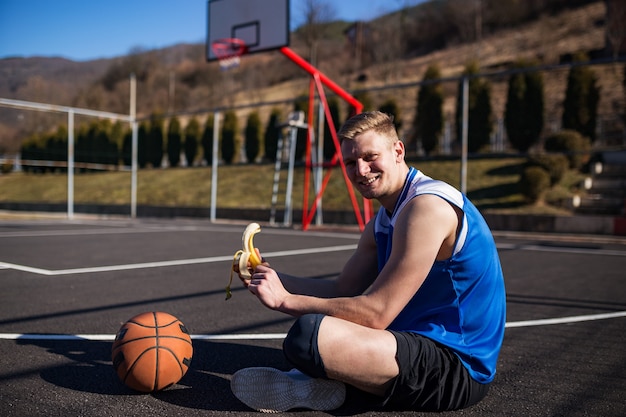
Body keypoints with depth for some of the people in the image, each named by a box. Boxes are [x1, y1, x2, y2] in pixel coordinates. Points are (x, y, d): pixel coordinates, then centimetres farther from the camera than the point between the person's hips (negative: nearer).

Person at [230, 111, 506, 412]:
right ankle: (319, 378, 1)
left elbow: (375, 314, -23)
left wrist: (285, 300, -17)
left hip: (457, 367, -10)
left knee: (309, 335, -32)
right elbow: (344, 291, 9)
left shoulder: (428, 206, -20)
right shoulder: (383, 220, 11)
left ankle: (308, 386, -1)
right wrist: (274, 278, -2)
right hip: (428, 345, 10)